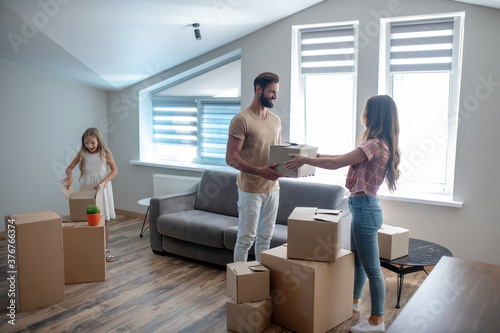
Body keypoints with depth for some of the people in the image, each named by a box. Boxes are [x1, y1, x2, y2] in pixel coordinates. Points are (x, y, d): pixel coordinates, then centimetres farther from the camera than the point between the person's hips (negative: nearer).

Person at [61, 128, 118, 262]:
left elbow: (114, 170, -5)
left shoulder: (105, 153, -4)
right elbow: (69, 168, 2)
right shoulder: (82, 154, 0)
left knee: (104, 220, 4)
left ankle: (105, 250, 14)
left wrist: (104, 181, -21)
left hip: (102, 189, -1)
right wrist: (70, 175, -21)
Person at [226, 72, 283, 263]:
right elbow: (231, 158, -17)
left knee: (265, 238, 16)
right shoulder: (241, 120, -12)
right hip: (250, 189, -7)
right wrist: (259, 171, -28)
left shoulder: (276, 120, 11)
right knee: (246, 238, 3)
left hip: (272, 188, 7)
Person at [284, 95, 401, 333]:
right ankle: (354, 301, 41)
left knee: (372, 268, 0)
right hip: (363, 206, 10)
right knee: (358, 260, 24)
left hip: (364, 208, -10)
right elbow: (348, 159, 20)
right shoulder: (384, 145, 10)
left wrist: (305, 160, -12)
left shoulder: (374, 145, -21)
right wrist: (319, 156, 23)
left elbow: (336, 163, -23)